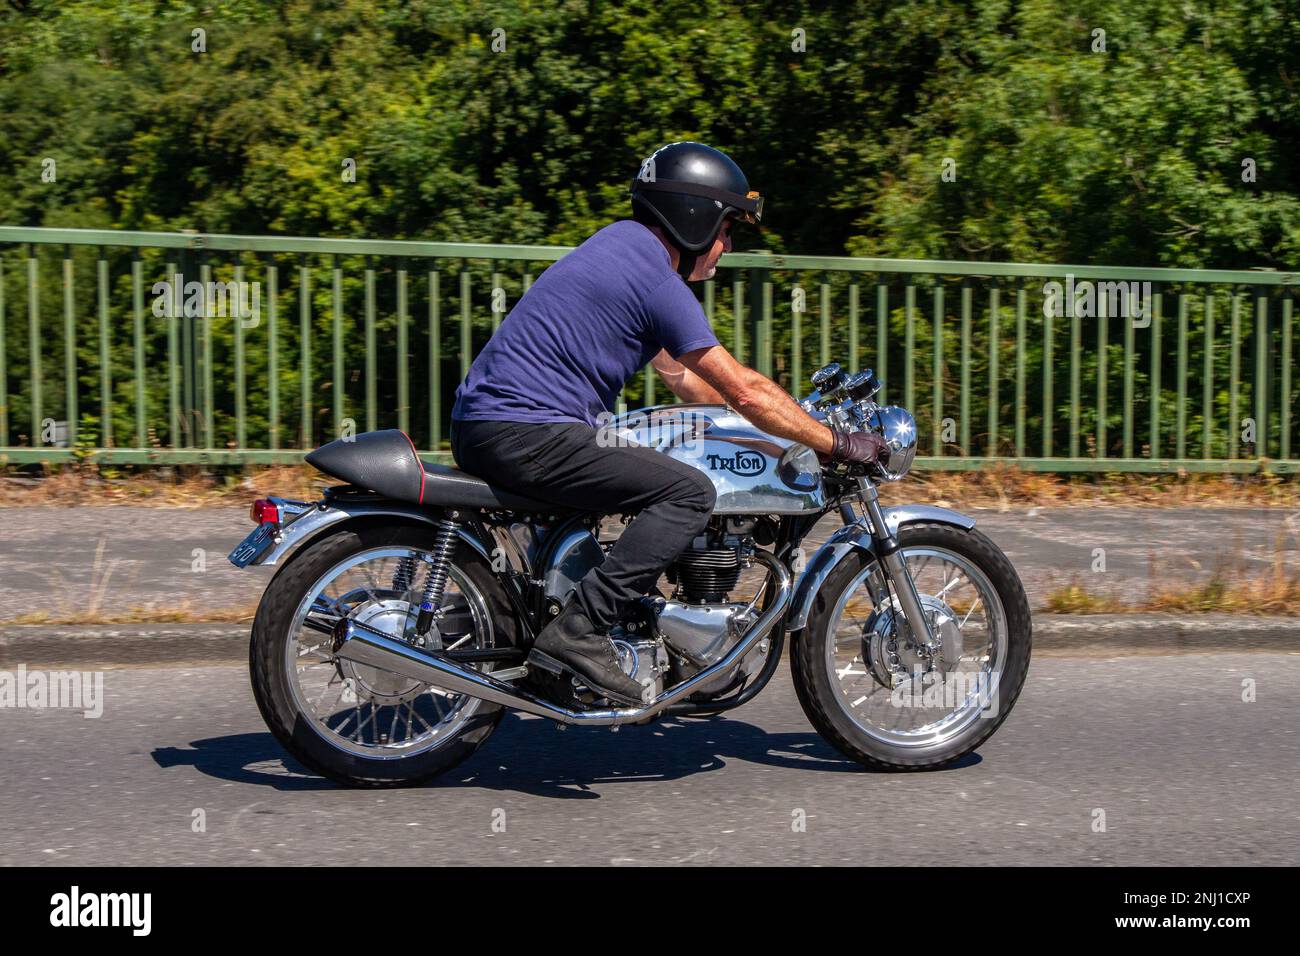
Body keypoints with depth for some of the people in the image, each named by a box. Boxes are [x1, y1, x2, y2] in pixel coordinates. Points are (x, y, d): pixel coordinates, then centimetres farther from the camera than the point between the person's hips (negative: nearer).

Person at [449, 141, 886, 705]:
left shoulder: (623, 247, 20)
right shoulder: (655, 277, -12)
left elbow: (681, 375, 25)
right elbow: (741, 389, -13)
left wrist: (792, 424, 24)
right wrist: (835, 443, -4)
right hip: (524, 435, -11)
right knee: (689, 492, -16)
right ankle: (580, 628, -18)